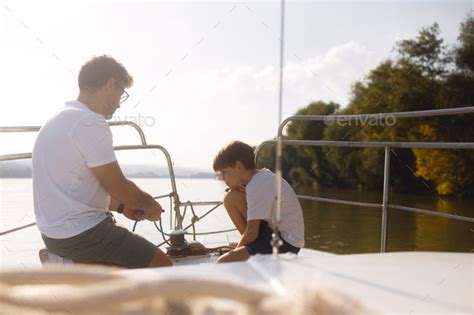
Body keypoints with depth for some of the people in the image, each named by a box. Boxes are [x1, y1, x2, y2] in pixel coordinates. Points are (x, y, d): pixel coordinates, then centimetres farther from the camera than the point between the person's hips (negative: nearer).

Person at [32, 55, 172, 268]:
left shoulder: (59, 120, 13)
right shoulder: (91, 123, -19)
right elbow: (118, 187, -16)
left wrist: (122, 207, 16)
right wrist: (151, 205, 2)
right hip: (82, 234, -10)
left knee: (142, 252, 24)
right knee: (163, 267, -2)